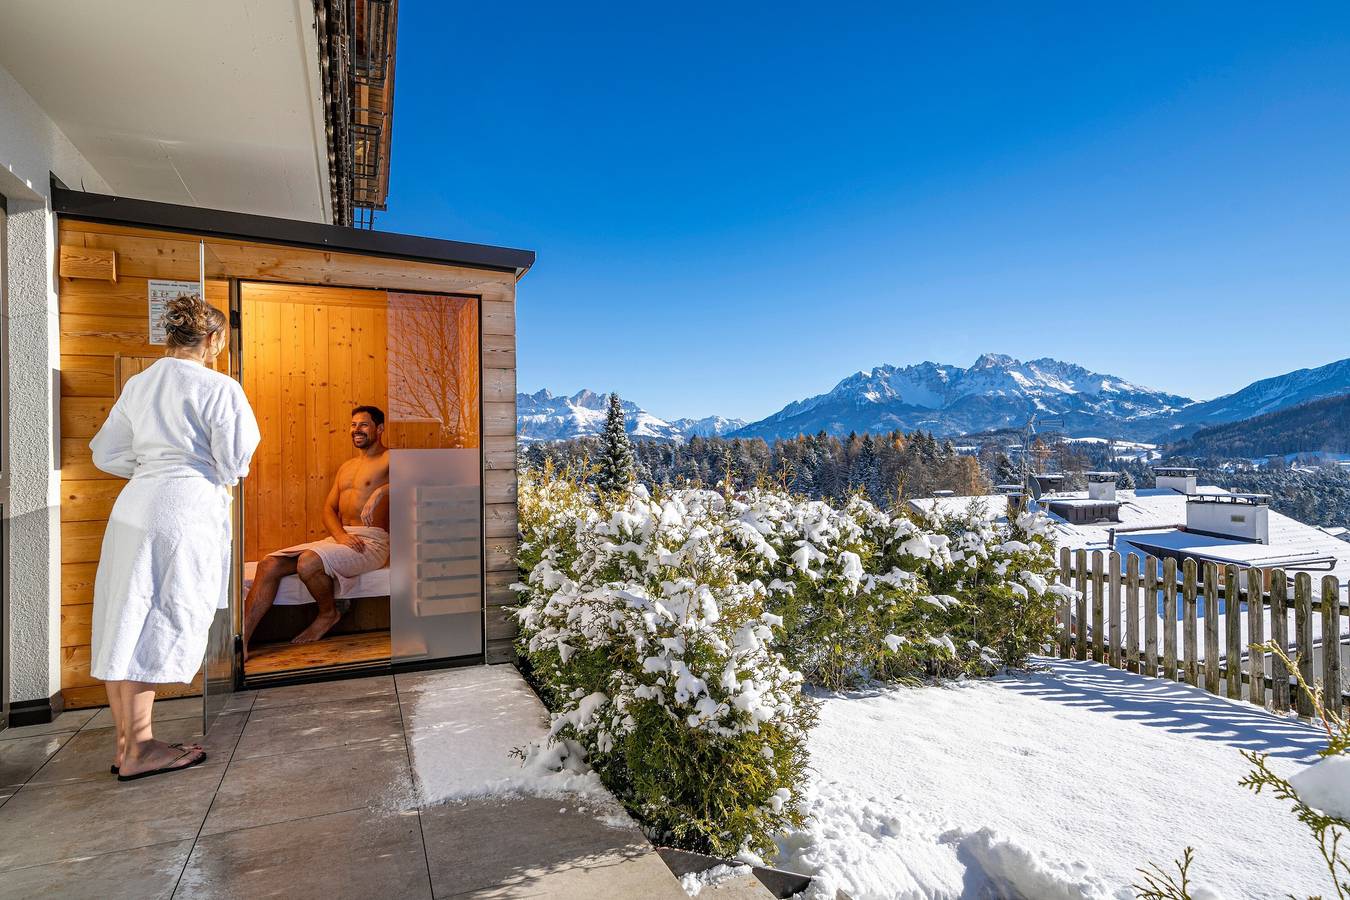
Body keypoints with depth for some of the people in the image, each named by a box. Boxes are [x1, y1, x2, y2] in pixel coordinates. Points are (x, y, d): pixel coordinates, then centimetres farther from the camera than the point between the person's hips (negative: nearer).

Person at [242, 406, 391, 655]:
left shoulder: (390, 459, 0)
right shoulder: (346, 467, 25)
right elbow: (329, 508, 15)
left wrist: (381, 491, -36)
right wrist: (341, 535, -7)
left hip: (372, 542, -7)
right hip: (340, 537, 8)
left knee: (309, 563, -31)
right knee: (269, 565, -8)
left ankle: (328, 613, -3)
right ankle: (241, 641, -10)